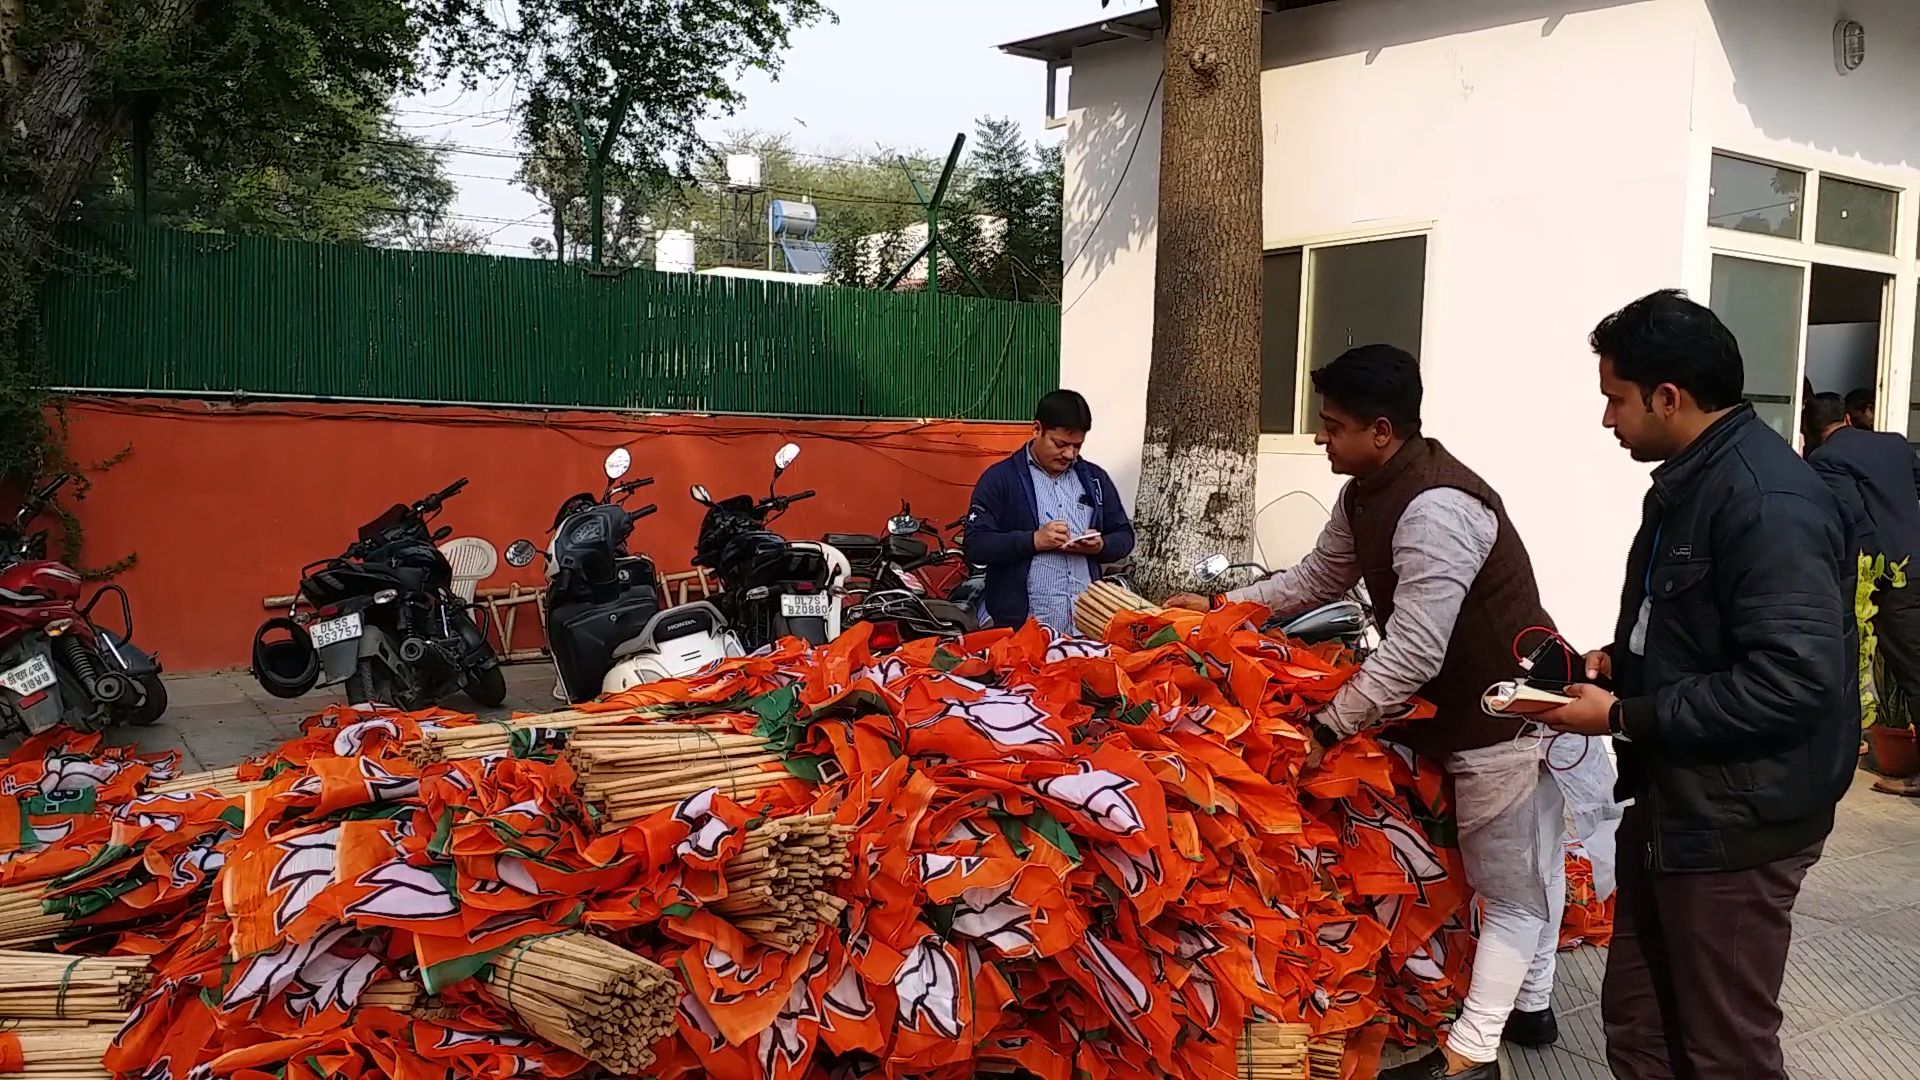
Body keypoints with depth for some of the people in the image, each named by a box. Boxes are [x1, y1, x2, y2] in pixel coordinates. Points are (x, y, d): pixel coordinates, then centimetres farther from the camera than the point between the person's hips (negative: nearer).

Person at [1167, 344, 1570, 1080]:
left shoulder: (1437, 508, -31)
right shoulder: (1365, 494, 1)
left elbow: (1413, 655, -33)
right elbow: (1316, 579, 17)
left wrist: (1325, 728, -24)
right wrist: (1221, 607, 12)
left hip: (1504, 713, -10)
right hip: (1475, 708, 10)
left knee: (1510, 889, 2)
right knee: (1525, 874, 22)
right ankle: (1530, 1005, 37)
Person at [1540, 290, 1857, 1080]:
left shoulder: (1769, 501, -23)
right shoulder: (1690, 481, 10)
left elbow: (1791, 681, -29)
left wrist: (1625, 718, -22)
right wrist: (1619, 662, 5)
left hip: (1737, 823, -10)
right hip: (1670, 805, 10)